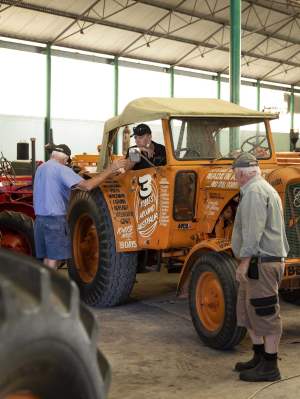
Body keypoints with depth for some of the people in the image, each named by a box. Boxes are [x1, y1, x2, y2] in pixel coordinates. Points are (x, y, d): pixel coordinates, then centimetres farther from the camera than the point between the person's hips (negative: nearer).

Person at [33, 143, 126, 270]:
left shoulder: (40, 168, 14)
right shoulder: (61, 169, -12)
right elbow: (87, 185, -23)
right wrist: (110, 170, -20)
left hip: (40, 218, 8)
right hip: (55, 219, -8)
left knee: (47, 259, 14)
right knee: (54, 259, -3)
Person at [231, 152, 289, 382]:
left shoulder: (253, 191, -13)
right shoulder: (266, 188, 22)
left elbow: (253, 229, -23)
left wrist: (244, 261, -24)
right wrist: (281, 256, 33)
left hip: (261, 261, -11)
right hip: (272, 258, 11)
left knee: (265, 313, -5)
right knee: (247, 310, 17)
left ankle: (270, 367, 3)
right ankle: (259, 358, 26)